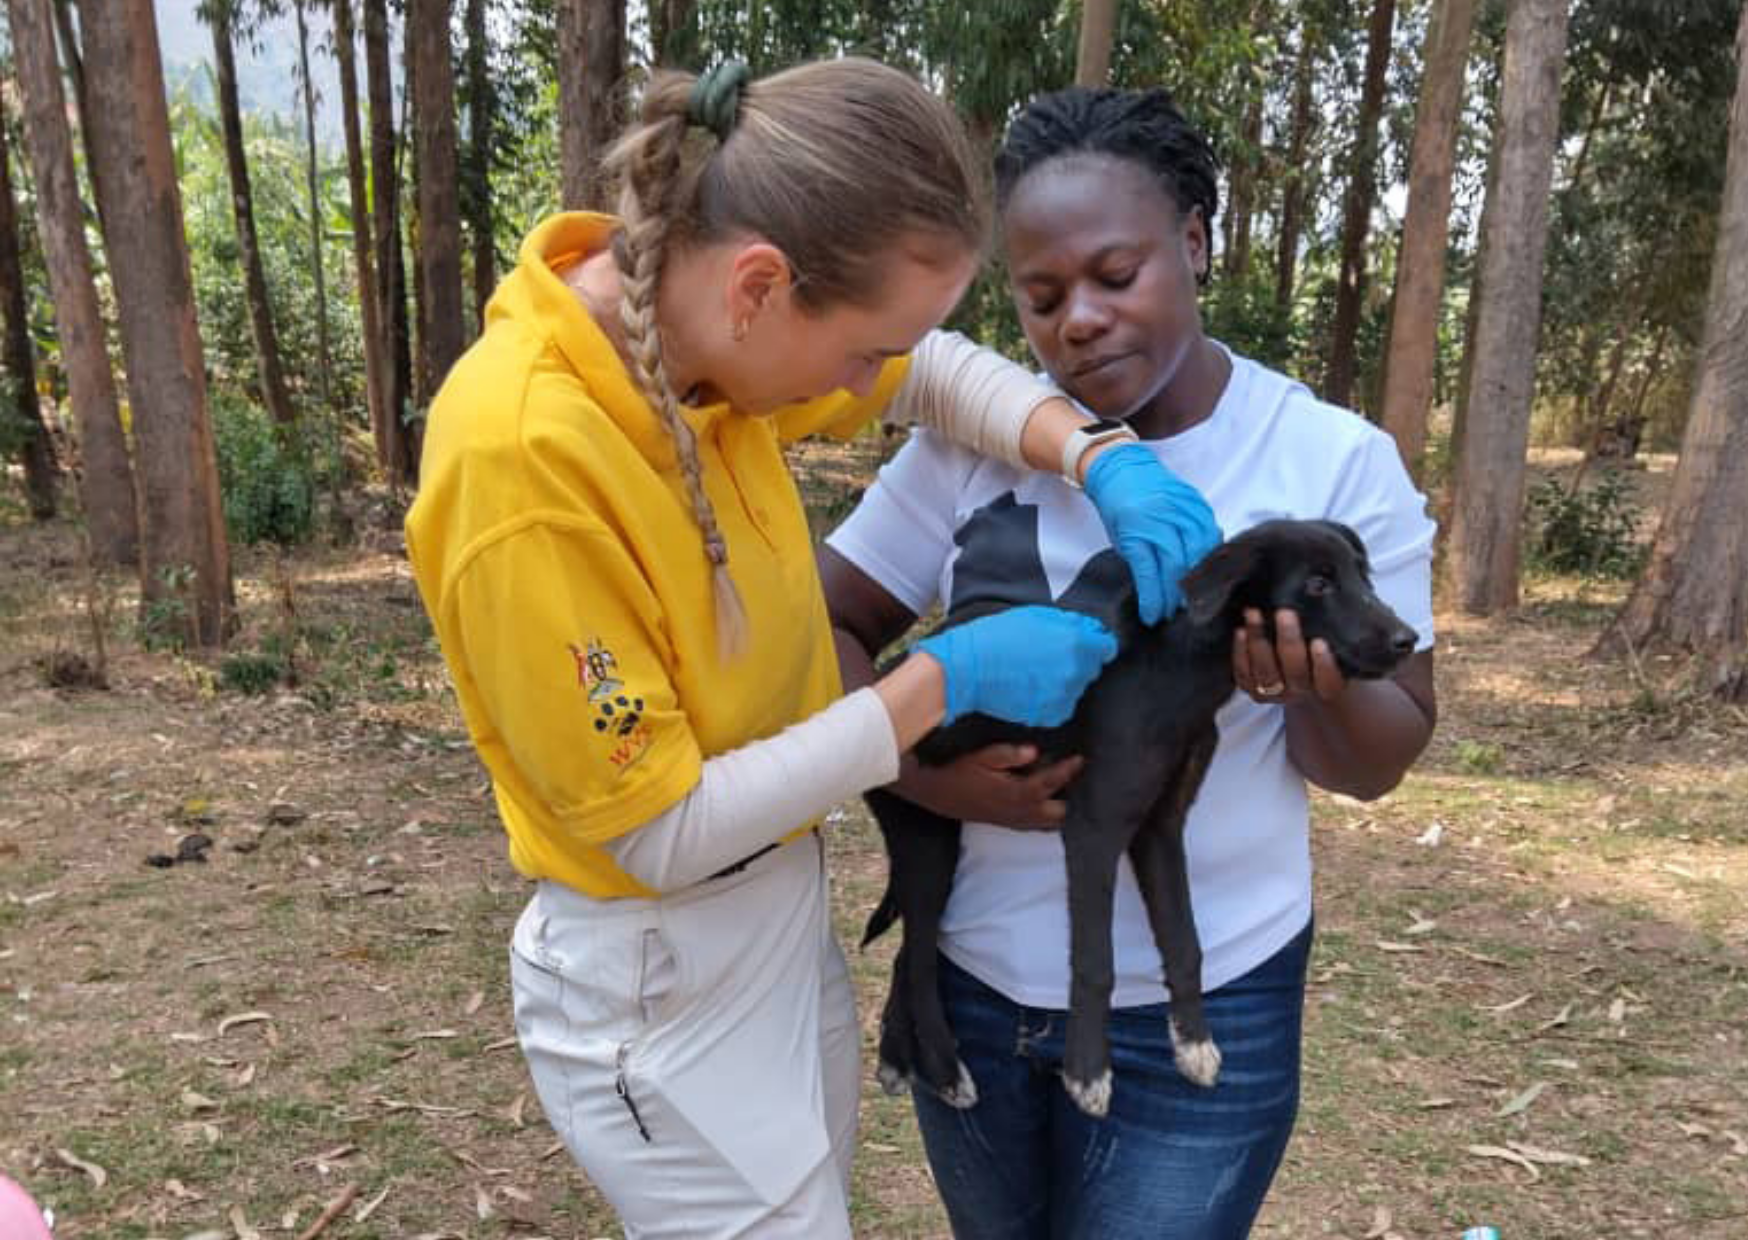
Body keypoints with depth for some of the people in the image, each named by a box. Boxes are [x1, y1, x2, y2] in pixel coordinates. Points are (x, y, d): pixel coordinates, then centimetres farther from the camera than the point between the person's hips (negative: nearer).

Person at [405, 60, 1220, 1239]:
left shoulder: (703, 313, -9)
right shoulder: (520, 452, -31)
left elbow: (939, 371, 7)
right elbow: (661, 832, -25)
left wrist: (1104, 461, -11)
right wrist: (945, 682, -23)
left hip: (784, 914, 8)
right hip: (663, 984, -7)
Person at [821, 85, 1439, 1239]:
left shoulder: (1338, 462, -10)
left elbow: (1376, 764, -5)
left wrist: (1323, 689, -27)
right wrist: (927, 774, -23)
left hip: (1197, 1005, -2)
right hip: (970, 974, 3)